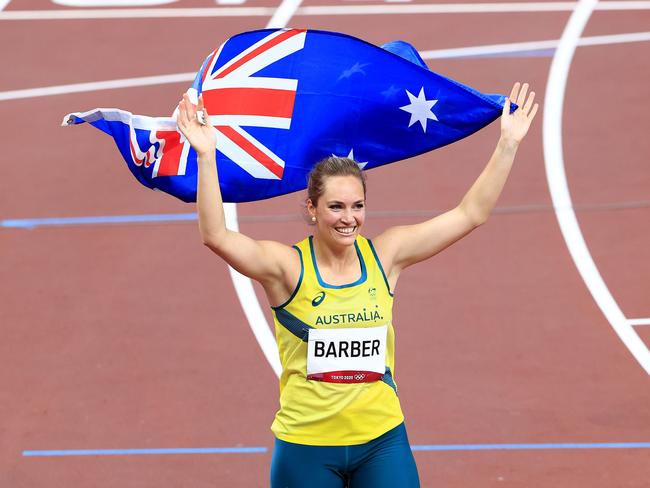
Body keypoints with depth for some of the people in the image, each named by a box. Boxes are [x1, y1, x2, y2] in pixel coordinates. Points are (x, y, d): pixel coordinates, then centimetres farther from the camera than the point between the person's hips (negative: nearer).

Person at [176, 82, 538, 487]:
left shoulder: (383, 256, 1)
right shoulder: (288, 267, -9)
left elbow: (470, 214, 3)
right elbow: (216, 236, -24)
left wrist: (508, 144, -2)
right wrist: (206, 156, -32)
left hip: (382, 441, 2)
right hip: (306, 447, -2)